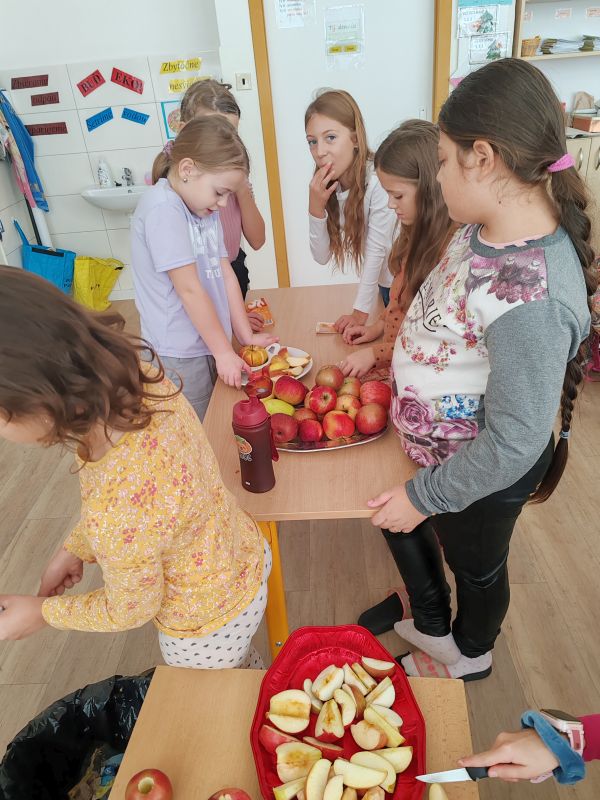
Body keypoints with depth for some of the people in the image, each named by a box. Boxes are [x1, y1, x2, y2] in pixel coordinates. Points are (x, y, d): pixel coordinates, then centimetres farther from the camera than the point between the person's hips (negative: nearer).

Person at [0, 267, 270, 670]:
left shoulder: (118, 515, -45)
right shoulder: (143, 379, -24)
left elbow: (131, 611, -21)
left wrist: (44, 613, -6)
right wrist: (74, 548, 1)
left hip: (208, 629, -6)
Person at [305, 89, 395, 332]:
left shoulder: (378, 179, -28)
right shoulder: (327, 185, -7)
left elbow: (376, 249, -23)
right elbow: (321, 256, -9)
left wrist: (360, 311, -19)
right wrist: (316, 207, -23)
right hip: (385, 283, 6)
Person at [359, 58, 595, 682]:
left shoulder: (533, 297, -38)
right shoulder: (487, 226, -10)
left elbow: (515, 441, -32)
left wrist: (423, 495, -22)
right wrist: (393, 341, 12)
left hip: (482, 472, -8)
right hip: (440, 442, 8)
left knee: (474, 566, 22)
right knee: (400, 524, 28)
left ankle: (470, 655, 58)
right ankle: (432, 625, 57)